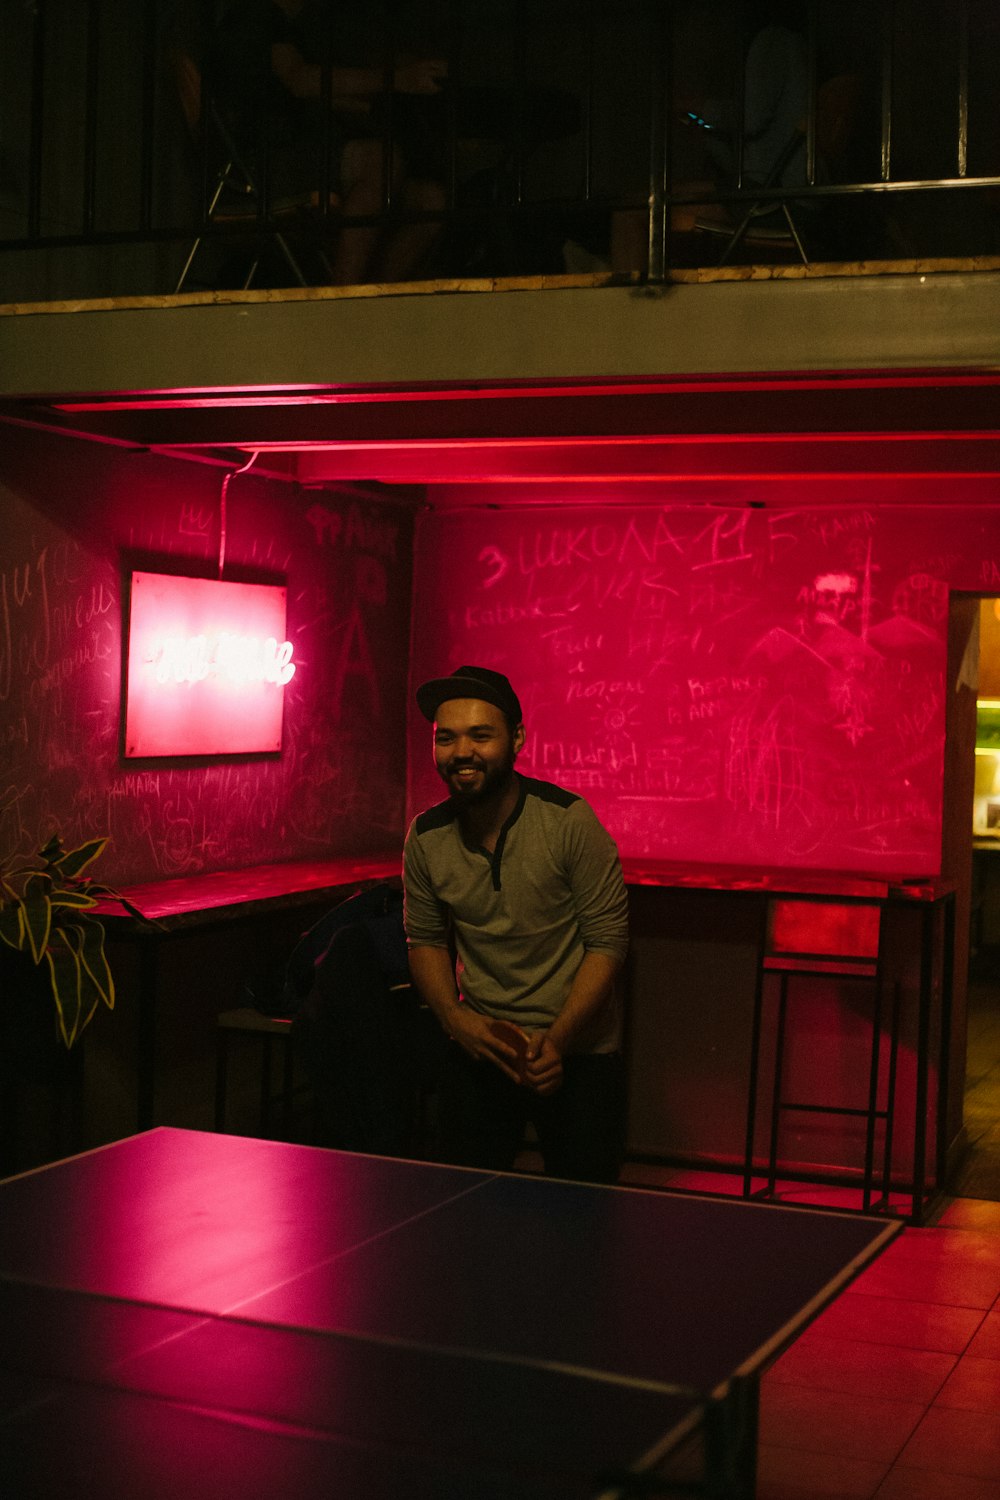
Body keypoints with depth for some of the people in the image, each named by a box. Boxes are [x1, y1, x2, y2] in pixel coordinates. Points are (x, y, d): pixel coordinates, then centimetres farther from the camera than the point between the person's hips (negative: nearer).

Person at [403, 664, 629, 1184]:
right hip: (479, 1045, 3)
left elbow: (607, 942, -12)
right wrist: (456, 1019, -6)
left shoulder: (569, 820, -14)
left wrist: (555, 1043, -19)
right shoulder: (426, 837, -3)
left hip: (577, 1051, -3)